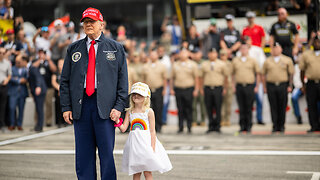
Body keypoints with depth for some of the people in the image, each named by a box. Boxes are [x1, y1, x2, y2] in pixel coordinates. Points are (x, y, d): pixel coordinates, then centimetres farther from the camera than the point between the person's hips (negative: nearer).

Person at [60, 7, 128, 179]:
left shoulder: (116, 48, 9)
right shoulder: (74, 49, 14)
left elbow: (123, 80, 4)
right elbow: (65, 80, 13)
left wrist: (119, 106, -6)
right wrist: (66, 107, 3)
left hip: (105, 106, -2)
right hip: (80, 105, 2)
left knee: (106, 152, -2)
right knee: (83, 153, 5)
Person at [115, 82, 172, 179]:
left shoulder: (149, 112, -5)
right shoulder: (129, 112, 6)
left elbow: (152, 132, -5)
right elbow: (123, 129, 2)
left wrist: (153, 149, -11)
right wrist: (117, 121, -16)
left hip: (145, 142, -3)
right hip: (134, 144, 4)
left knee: (147, 172, -4)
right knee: (136, 172, 7)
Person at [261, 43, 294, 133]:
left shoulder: (287, 60, 6)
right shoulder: (267, 61, 10)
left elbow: (291, 74, 7)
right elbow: (263, 74, 13)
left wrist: (290, 86, 0)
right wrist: (265, 87, 7)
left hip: (283, 85, -1)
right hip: (271, 86, 1)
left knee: (282, 107, 0)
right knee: (273, 107, 0)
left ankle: (281, 126, 10)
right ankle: (275, 126, 5)